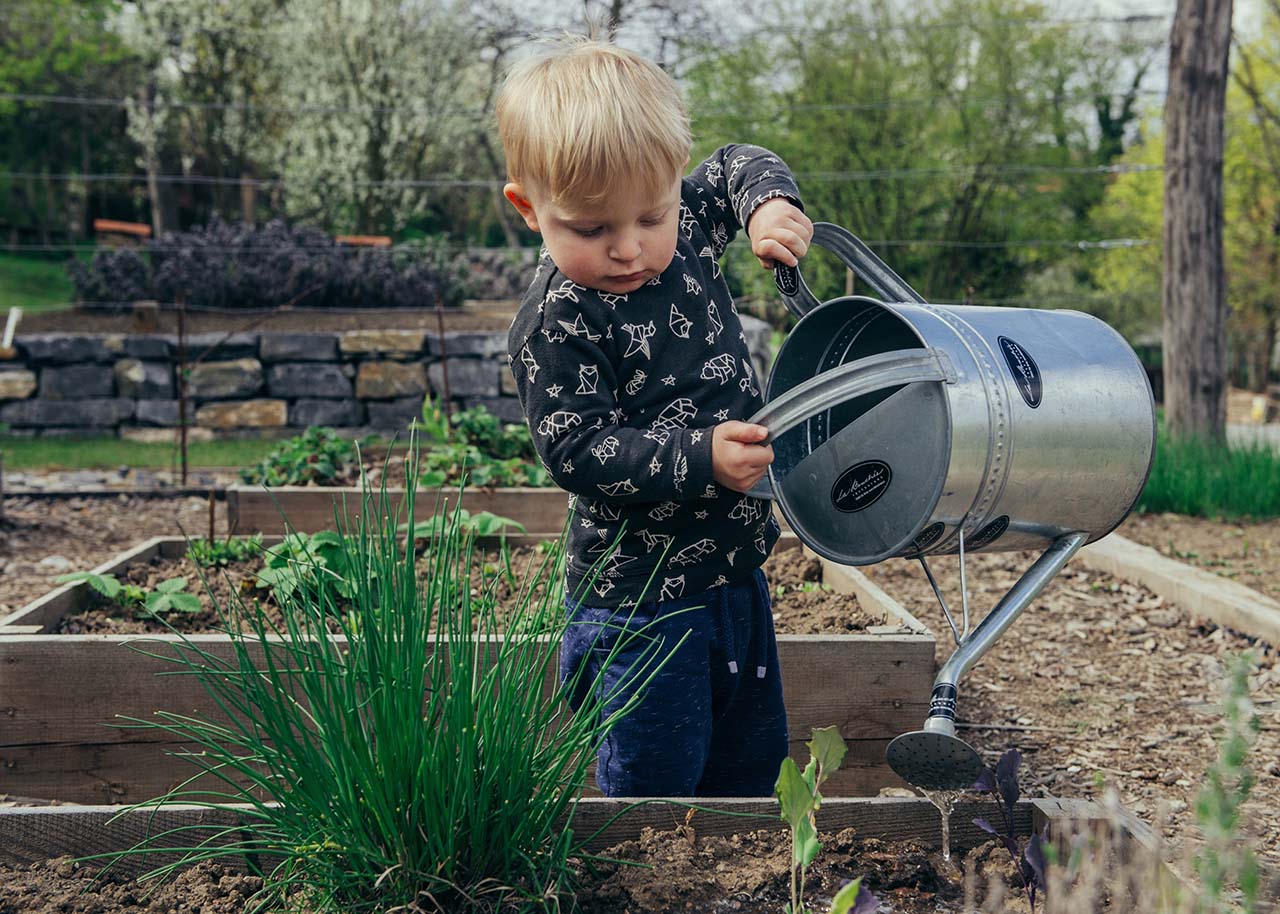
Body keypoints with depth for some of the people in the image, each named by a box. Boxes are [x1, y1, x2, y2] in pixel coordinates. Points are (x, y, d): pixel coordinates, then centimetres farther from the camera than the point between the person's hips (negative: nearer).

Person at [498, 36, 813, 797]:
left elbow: (737, 167, 18)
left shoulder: (686, 230, -1)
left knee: (754, 760, 21)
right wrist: (700, 459, -31)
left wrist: (770, 204, -4)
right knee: (656, 783, 0)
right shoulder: (557, 323, -21)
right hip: (640, 598, -7)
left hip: (736, 570, 7)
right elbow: (577, 450, -22)